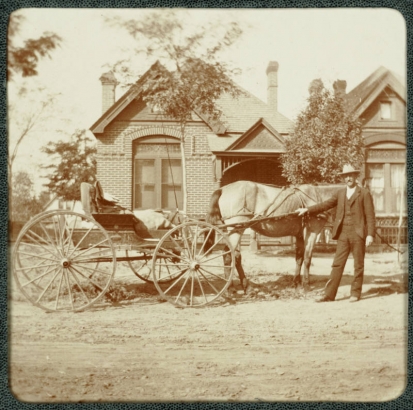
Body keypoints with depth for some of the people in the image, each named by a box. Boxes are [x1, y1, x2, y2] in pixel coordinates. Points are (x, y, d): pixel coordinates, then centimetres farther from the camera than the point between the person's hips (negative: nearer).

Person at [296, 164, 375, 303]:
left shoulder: (364, 193, -1)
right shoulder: (340, 193, 12)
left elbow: (370, 216, -5)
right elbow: (326, 204, 14)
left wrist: (370, 234, -12)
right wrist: (307, 210, 6)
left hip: (358, 234, -4)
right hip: (343, 234, 4)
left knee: (358, 265, 4)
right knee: (337, 264, 2)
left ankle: (355, 293, 15)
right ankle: (329, 294, 2)